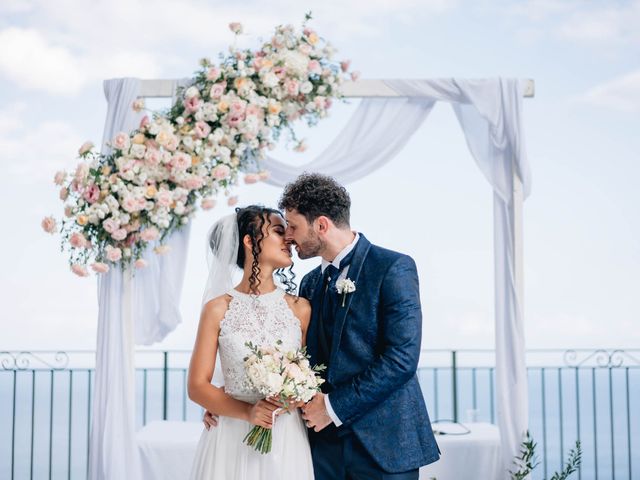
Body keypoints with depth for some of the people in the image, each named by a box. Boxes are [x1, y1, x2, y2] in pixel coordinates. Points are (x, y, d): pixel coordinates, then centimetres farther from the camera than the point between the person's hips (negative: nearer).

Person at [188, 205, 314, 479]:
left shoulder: (300, 309, 1)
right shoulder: (218, 309, -3)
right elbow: (197, 386, -3)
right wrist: (247, 412, -16)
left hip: (287, 440, 1)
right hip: (231, 439, -1)